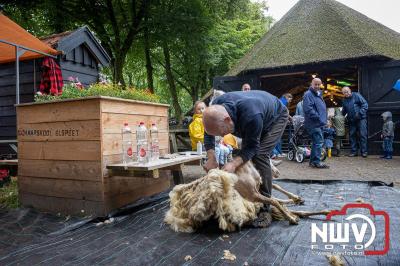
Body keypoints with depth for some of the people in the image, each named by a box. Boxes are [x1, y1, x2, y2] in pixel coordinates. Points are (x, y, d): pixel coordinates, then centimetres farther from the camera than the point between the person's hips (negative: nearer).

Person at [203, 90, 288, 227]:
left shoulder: (251, 116, -45)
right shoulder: (216, 108, -27)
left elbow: (252, 146, -33)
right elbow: (208, 134, -14)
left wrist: (234, 164, -46)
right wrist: (211, 158, -27)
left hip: (275, 117, -7)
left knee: (259, 155, -23)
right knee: (244, 156, -1)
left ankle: (265, 209, -18)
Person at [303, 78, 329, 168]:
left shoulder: (319, 94, 20)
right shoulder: (308, 94, -11)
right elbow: (308, 109, -23)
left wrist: (324, 119, 18)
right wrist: (318, 117, -20)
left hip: (319, 124, 10)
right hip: (314, 124, -10)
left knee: (316, 142, 14)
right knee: (319, 142, -11)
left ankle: (312, 161, 22)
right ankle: (316, 162, -5)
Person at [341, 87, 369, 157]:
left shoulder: (357, 95, -3)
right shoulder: (344, 100, 14)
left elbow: (365, 104, -8)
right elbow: (344, 111, 24)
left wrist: (360, 113, -17)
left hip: (361, 119, -6)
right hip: (351, 120, 6)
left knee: (363, 135, -6)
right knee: (352, 135, 6)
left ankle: (364, 151, -1)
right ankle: (354, 151, 14)